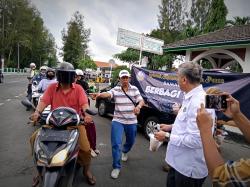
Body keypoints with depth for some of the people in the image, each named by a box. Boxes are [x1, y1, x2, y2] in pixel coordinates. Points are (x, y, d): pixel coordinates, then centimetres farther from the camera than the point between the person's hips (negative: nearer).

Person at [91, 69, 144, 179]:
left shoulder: (134, 89, 1)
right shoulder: (115, 90, -4)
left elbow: (141, 101, -4)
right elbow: (107, 94, -24)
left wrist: (138, 106, -28)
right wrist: (99, 95, -47)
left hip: (131, 121, 2)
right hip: (118, 121, -2)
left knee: (131, 141, 20)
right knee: (116, 144, -8)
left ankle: (124, 152, 55)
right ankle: (116, 167, 10)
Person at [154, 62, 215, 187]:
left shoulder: (198, 102, -28)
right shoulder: (191, 97, 4)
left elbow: (195, 140, -31)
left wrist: (167, 137, -21)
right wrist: (171, 127, 11)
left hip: (189, 167, -9)